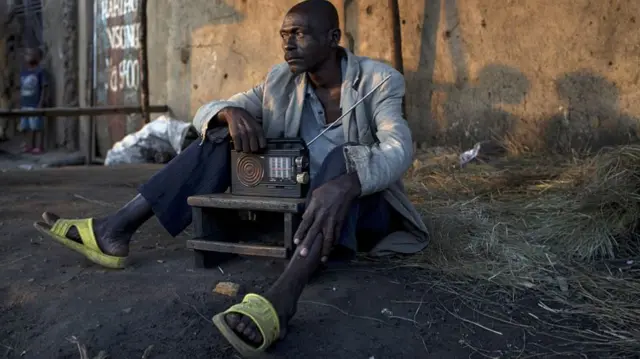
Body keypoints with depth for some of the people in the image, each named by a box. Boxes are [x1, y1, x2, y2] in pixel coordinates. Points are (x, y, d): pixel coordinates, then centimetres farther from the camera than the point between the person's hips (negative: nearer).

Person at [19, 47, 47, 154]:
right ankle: (30, 146, 18)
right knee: (29, 127, 11)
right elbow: (21, 89, 14)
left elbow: (44, 89, -9)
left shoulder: (40, 71, -7)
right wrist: (20, 104, 12)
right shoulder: (23, 72, 11)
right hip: (25, 105, 6)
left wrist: (40, 104, -13)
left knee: (37, 127, -2)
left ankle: (38, 147, 3)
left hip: (36, 105, -6)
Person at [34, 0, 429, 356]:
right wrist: (230, 112, -26)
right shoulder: (281, 81, 1)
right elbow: (205, 113, -1)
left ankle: (281, 297, -55)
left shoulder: (379, 80, -12)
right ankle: (115, 232, -20)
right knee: (224, 132, -10)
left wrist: (345, 185, -50)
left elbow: (399, 149, -29)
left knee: (343, 159, -36)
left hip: (361, 209, -4)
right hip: (295, 200, 4)